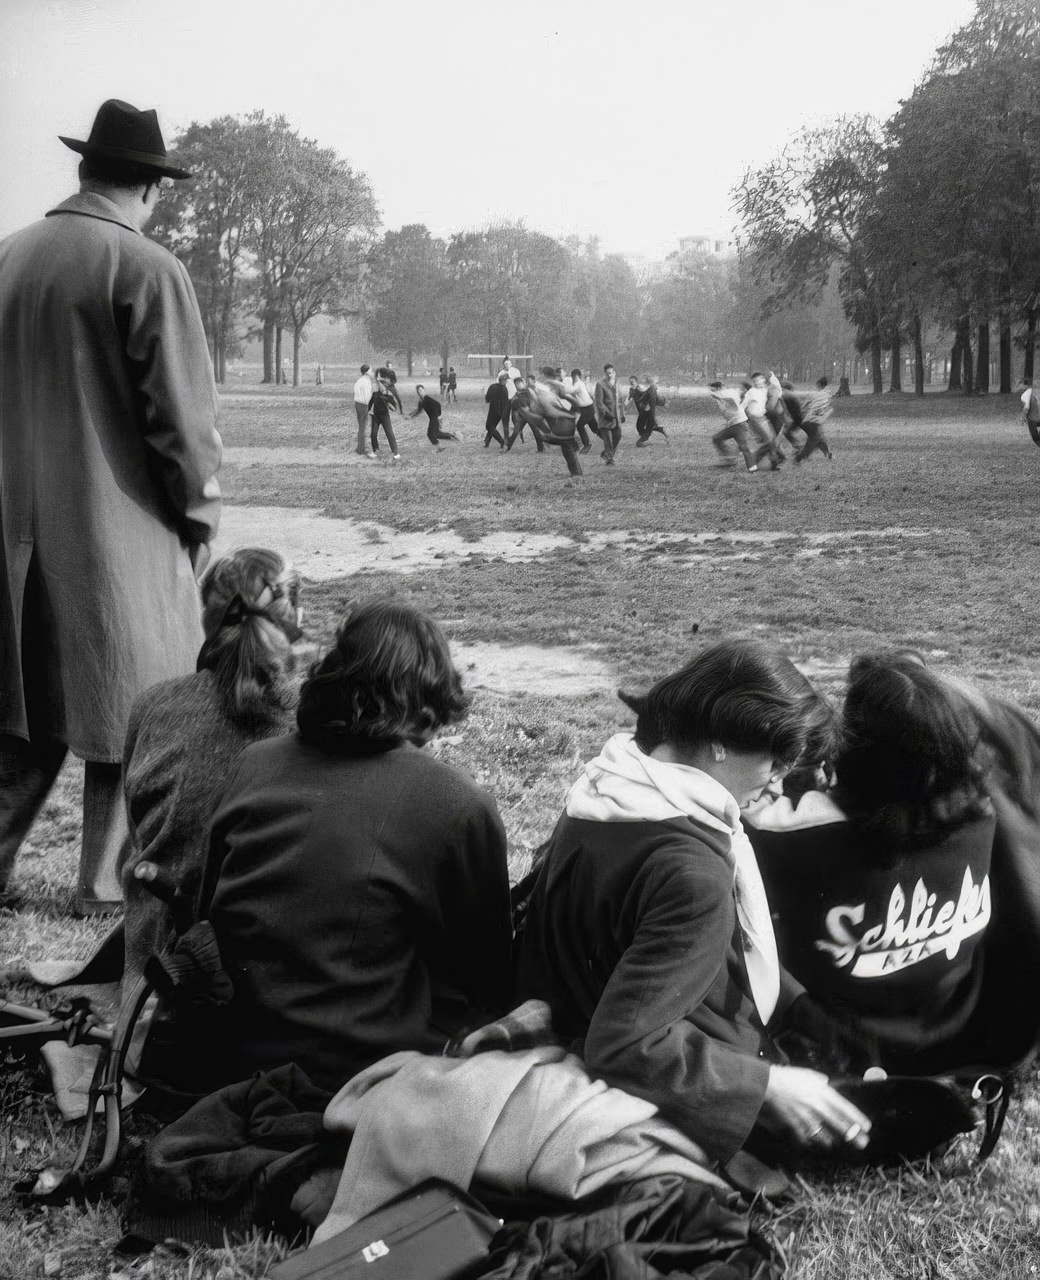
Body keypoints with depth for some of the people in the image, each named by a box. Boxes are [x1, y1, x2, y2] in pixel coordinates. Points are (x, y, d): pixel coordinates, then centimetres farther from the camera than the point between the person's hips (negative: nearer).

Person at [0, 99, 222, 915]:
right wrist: (200, 514, -1)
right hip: (119, 531, -6)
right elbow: (183, 414, -14)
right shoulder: (146, 268, -13)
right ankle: (108, 881, 16)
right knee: (129, 704, 8)